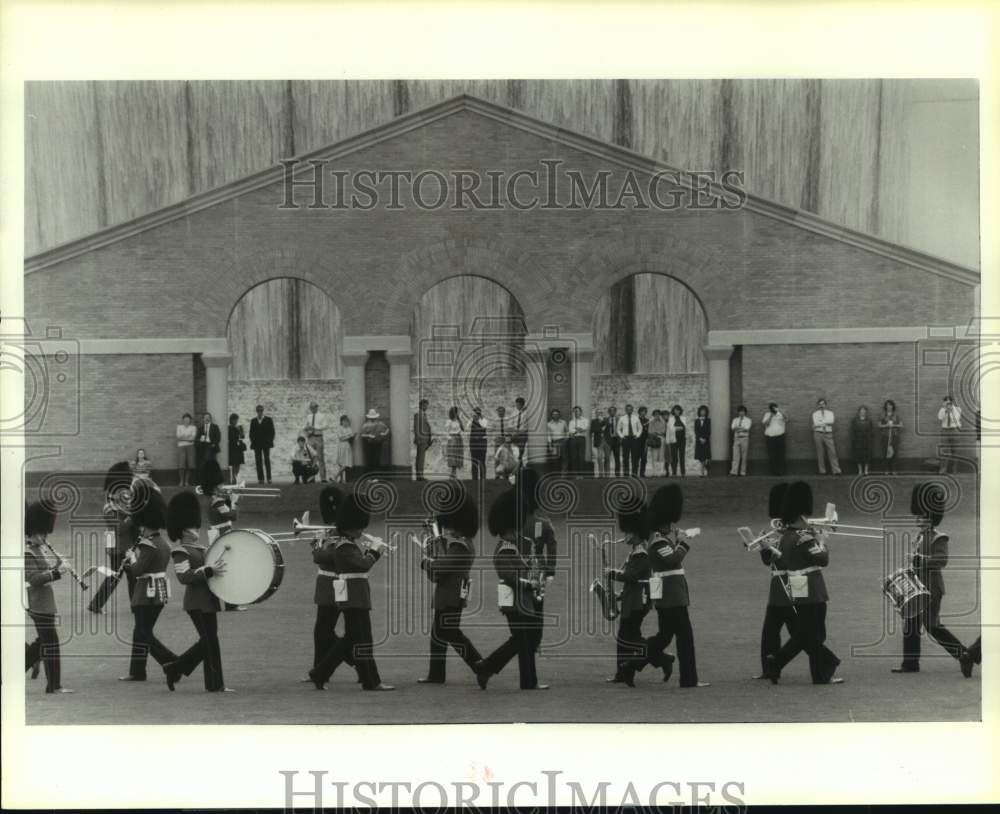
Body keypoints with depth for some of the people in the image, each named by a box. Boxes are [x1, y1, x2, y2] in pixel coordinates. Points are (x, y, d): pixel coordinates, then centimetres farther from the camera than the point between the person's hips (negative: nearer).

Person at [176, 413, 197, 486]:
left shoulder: (193, 427, 10)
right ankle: (181, 480, -4)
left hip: (190, 446, 0)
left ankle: (186, 481, 2)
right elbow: (178, 436, 0)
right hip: (181, 446, 0)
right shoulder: (179, 426, 13)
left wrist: (183, 437, -8)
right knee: (181, 464, -11)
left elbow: (193, 437, -2)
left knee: (189, 465, -6)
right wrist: (188, 438, -11)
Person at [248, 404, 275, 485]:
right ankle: (260, 478, -1)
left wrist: (270, 441, -4)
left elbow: (272, 431, 5)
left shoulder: (268, 420, 6)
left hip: (266, 443, -2)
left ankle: (268, 478, -4)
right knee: (258, 461, -2)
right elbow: (251, 433, 12)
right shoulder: (253, 421, 12)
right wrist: (252, 442, 0)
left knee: (267, 460, -5)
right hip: (256, 444, 2)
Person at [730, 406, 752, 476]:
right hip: (736, 438, 2)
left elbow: (746, 429, -7)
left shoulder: (748, 420, 6)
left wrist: (738, 428, -6)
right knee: (735, 455, -8)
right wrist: (742, 428, -11)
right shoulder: (735, 420, 16)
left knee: (744, 456, -1)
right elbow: (733, 428, 1)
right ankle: (734, 471, -15)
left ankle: (743, 472, 2)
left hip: (744, 438, -2)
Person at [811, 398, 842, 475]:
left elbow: (831, 421, -6)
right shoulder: (815, 413, 10)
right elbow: (815, 423, -7)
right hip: (818, 434, 0)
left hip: (828, 434, 1)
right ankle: (822, 471, 3)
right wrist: (825, 423, -9)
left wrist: (821, 422, -8)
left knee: (832, 452, -8)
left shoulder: (830, 412, 14)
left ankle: (836, 470, -12)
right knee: (820, 453, -1)